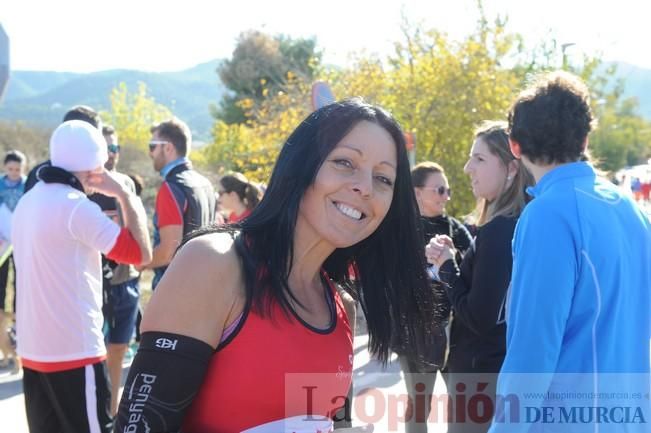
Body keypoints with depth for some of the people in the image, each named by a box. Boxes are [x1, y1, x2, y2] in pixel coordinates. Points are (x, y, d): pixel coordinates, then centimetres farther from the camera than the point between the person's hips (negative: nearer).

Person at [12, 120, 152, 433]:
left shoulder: (28, 202, 10)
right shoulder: (76, 206, -15)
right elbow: (141, 252, -14)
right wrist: (125, 196, -5)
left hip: (33, 350, 8)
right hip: (75, 352, -8)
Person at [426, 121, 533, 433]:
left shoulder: (498, 231, -20)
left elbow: (479, 318, -22)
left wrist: (446, 266, -9)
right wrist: (454, 262, 2)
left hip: (482, 376, -9)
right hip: (508, 370, 9)